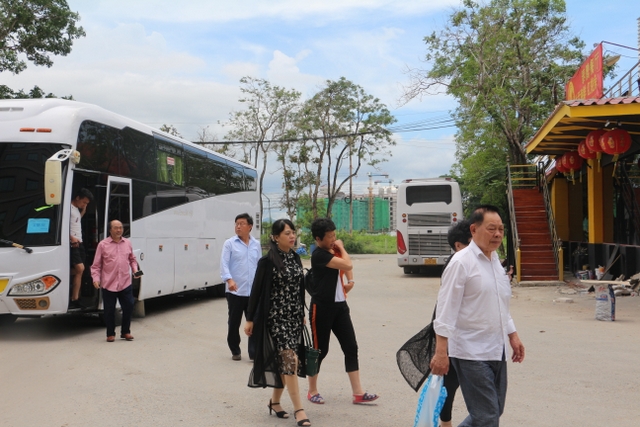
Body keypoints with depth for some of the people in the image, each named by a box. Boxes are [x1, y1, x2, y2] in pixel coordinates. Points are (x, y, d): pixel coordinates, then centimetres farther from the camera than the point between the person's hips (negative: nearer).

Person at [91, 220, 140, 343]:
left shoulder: (127, 243, 10)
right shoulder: (103, 245, -1)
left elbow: (132, 259, 21)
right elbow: (96, 265, 0)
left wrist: (135, 269, 4)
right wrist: (96, 278, -11)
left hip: (125, 283, 3)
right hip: (108, 285, -3)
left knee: (128, 307, 4)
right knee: (109, 310, 5)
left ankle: (125, 332, 20)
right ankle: (110, 334, 19)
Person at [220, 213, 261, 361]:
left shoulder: (256, 244, 10)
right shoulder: (229, 243, -1)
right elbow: (224, 264, -10)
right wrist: (229, 279, -27)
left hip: (253, 292, 2)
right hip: (235, 292, -2)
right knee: (234, 323, 8)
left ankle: (254, 353, 3)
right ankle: (235, 351, 22)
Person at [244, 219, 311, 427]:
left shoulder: (295, 258, 8)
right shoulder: (268, 261, -11)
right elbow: (256, 290, -7)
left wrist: (302, 314, 19)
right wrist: (250, 319, -6)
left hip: (294, 316, 6)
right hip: (276, 317, -6)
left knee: (284, 361, 11)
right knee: (290, 360, -12)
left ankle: (275, 401, 28)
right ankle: (298, 409, -9)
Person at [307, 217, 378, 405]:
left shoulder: (334, 250, 9)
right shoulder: (319, 255, -18)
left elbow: (346, 266, 26)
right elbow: (347, 264, -23)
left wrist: (350, 281, 8)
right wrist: (341, 248, -7)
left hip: (340, 305, 8)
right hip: (322, 308, -8)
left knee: (351, 347, 3)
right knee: (320, 350, 3)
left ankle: (358, 393, 5)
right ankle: (312, 391, 20)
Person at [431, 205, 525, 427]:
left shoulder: (495, 261, 13)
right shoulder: (461, 262, -13)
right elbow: (446, 310, -17)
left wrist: (513, 336, 20)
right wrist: (441, 351, -21)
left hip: (496, 351, 9)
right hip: (471, 353, -9)